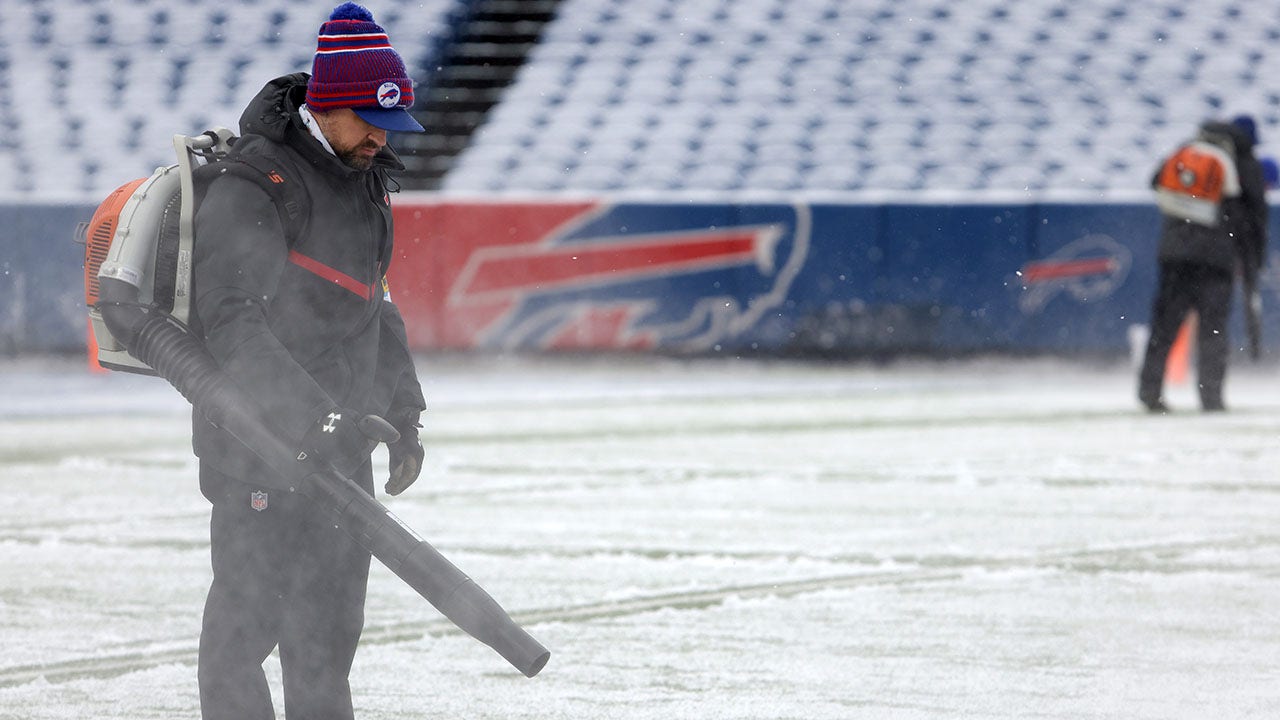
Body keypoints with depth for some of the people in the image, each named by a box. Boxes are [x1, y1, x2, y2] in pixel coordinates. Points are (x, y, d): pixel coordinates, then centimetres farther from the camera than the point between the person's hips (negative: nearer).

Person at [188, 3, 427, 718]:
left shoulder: (365, 180, 14)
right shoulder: (250, 185, -15)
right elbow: (232, 322, -24)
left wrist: (403, 415, 21)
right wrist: (313, 415, -31)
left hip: (339, 439, 8)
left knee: (332, 624, 10)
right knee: (250, 618, -6)